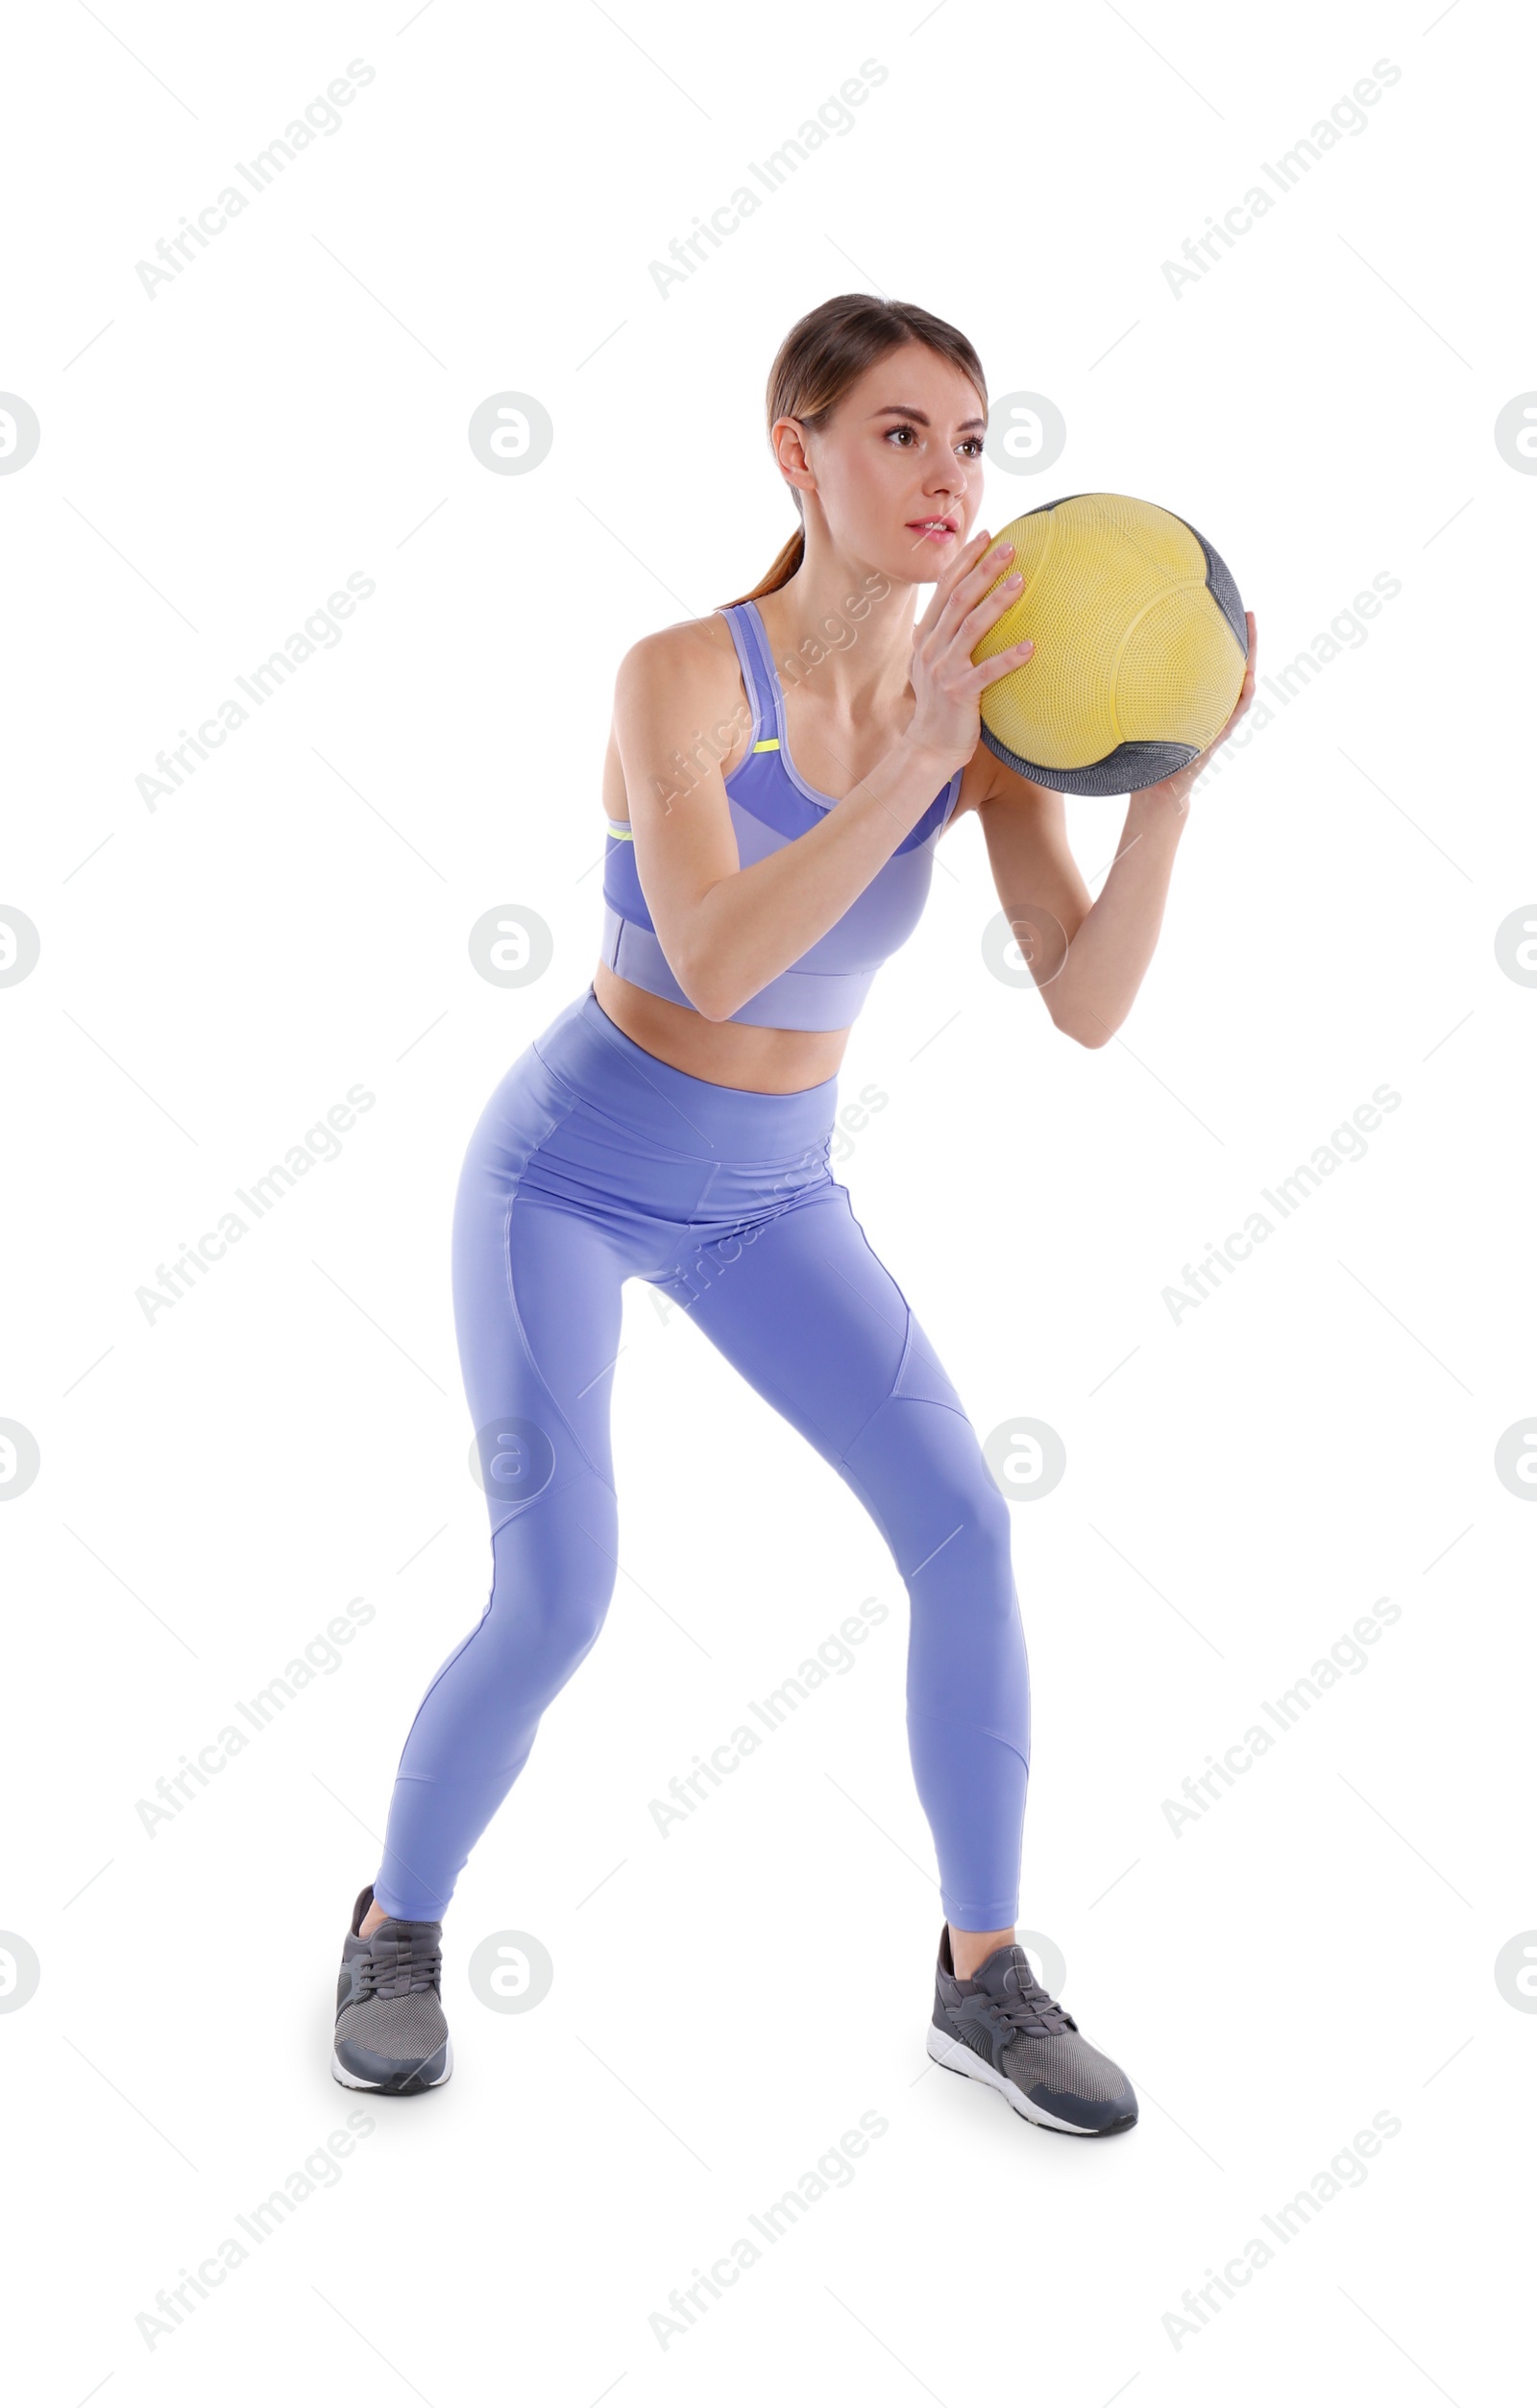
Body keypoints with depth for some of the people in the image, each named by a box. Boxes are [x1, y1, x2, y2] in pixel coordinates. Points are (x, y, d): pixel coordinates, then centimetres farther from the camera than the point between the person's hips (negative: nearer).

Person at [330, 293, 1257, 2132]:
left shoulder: (983, 694, -10)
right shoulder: (678, 673, -24)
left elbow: (1088, 1008, -17)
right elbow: (715, 964, -39)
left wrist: (1171, 779, -31)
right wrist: (914, 760, -47)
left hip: (765, 1194, 4)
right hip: (567, 1169, -4)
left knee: (965, 1532, -10)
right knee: (556, 1605, -11)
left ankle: (982, 1976, 7)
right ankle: (397, 1926, 19)